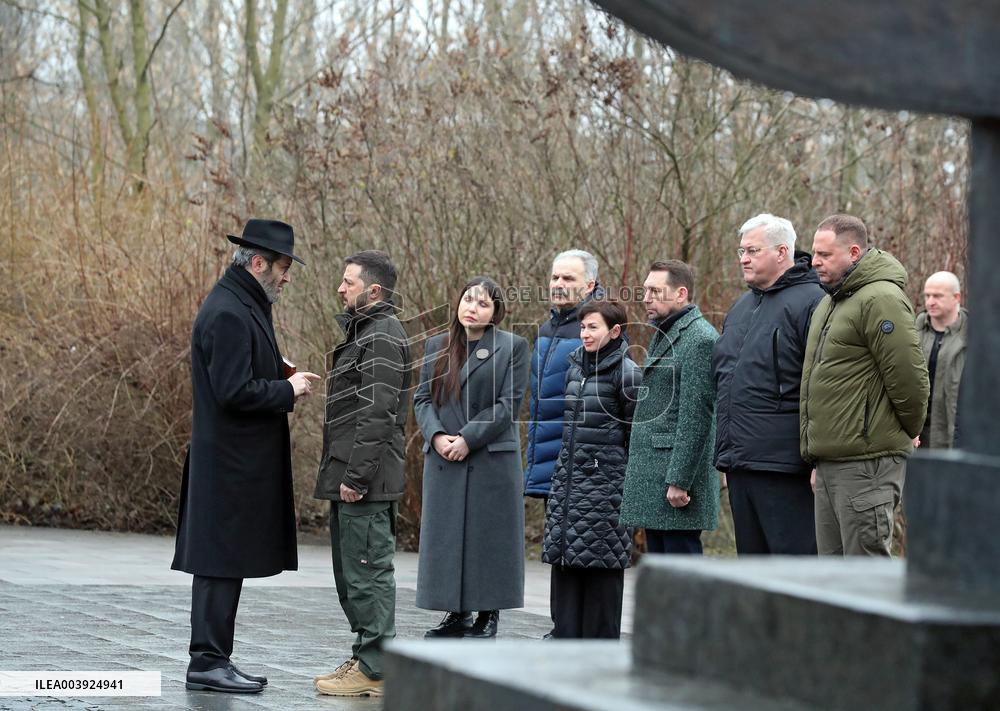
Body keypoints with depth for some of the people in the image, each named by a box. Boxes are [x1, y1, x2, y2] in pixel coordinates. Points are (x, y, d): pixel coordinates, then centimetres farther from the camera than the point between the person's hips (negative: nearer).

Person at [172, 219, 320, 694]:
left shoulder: (242, 305, 15)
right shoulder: (229, 314, -18)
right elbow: (234, 391, -23)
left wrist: (286, 383, 10)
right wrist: (288, 390, -12)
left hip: (237, 461, 10)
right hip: (229, 463, -10)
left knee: (223, 564, 12)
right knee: (222, 563, -6)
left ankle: (213, 659, 17)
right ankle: (208, 661, -2)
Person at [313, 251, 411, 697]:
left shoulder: (383, 337, -14)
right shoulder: (361, 332, 19)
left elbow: (377, 413, -21)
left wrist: (356, 476, -23)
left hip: (366, 480, -11)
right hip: (348, 477, 11)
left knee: (367, 570, -7)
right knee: (350, 572, 15)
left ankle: (374, 670, -4)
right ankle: (364, 658, 22)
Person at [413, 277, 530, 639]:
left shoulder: (512, 347, 0)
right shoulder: (437, 346, 12)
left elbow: (509, 404, -7)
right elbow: (423, 398, 9)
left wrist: (468, 439, -14)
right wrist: (437, 436, -10)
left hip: (492, 457, -4)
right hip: (443, 460, 4)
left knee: (489, 534, -2)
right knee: (446, 536, 5)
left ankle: (488, 615, 6)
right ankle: (457, 613, 14)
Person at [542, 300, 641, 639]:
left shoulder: (625, 372, -8)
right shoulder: (575, 366, 13)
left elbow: (634, 430, -5)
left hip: (604, 478, -7)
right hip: (568, 474, 7)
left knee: (599, 559, -3)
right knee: (564, 558, 6)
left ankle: (601, 643, 3)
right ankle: (566, 639, 11)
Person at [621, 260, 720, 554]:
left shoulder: (700, 340, -12)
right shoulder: (662, 336, 19)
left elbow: (697, 418, -18)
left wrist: (679, 481, -21)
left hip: (677, 474, -10)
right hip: (652, 480, 10)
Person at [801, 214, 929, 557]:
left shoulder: (881, 300, -14)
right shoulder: (829, 303, 19)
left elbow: (909, 379, -17)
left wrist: (907, 433, -2)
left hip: (866, 464, -10)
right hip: (829, 462, 10)